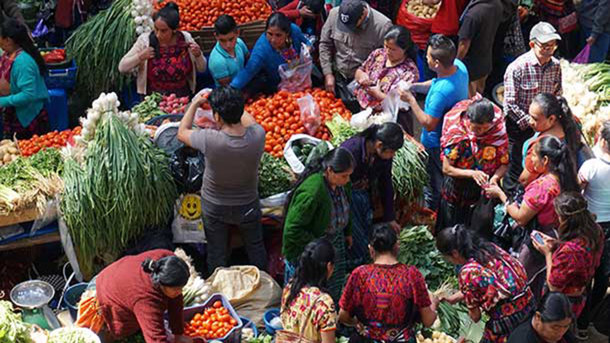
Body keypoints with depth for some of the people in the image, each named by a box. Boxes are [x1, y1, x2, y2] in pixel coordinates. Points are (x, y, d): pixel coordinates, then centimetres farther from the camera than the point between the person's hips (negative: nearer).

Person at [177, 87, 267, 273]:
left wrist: (195, 104, -3)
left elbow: (182, 132, -12)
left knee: (217, 252, 22)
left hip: (214, 207, -2)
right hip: (248, 206, 2)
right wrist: (233, 105, 10)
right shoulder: (257, 135, -28)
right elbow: (249, 119, 0)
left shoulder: (210, 140, -35)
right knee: (256, 247, 26)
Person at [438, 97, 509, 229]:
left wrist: (495, 177, -26)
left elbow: (504, 164, -5)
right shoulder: (456, 131, -18)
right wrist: (472, 173, -29)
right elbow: (446, 169, -16)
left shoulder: (498, 131, -14)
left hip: (485, 191, 1)